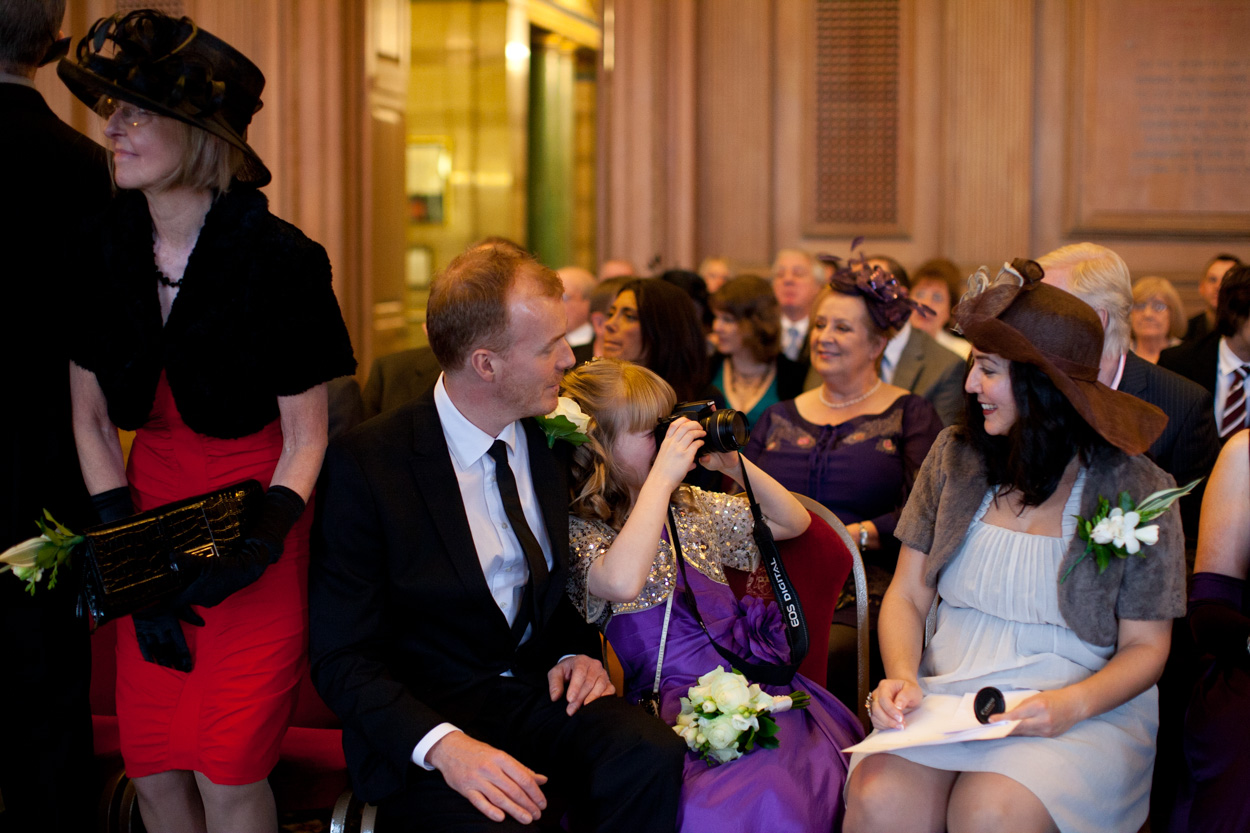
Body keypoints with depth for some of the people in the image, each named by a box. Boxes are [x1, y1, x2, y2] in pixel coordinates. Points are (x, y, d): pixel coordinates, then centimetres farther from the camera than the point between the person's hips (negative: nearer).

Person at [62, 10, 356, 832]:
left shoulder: (280, 260, -16)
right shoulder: (104, 249, -3)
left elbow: (307, 439, -10)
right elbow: (90, 418, 2)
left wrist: (258, 547, -25)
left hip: (256, 513, -4)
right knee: (153, 767, 7)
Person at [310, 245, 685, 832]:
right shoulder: (365, 464, -11)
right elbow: (341, 656, -12)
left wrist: (576, 652, 0)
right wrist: (442, 744, -28)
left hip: (540, 690, 5)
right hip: (422, 714, -5)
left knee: (651, 755, -27)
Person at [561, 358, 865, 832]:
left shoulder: (693, 507, 20)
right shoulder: (579, 532, 0)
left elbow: (794, 522, 28)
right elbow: (622, 583, -24)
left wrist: (735, 465, 12)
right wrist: (662, 477, -17)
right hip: (671, 699, -5)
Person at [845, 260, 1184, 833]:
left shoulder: (1136, 490, -3)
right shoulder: (954, 457, 8)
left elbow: (1145, 646, 1)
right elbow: (907, 597, 10)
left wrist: (1073, 705, -18)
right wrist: (902, 676, -11)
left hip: (1085, 710, -3)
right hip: (947, 694, 3)